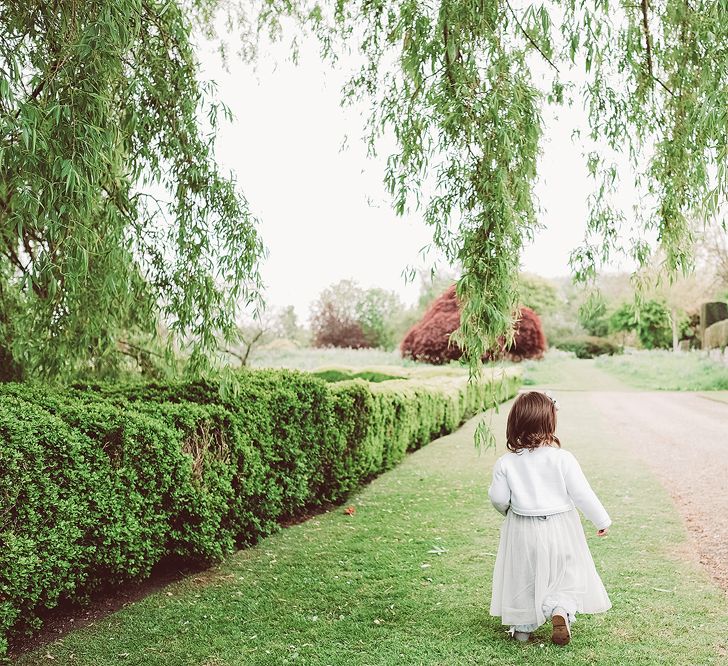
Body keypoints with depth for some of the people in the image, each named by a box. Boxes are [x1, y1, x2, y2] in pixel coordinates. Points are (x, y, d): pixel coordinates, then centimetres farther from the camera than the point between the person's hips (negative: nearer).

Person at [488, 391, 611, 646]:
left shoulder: (505, 463, -12)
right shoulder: (562, 458, -15)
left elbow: (499, 498, -6)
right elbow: (582, 493, -11)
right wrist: (601, 520, 4)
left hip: (522, 531, 1)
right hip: (559, 528, -1)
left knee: (523, 577, 18)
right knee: (566, 576, 16)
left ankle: (522, 627, 26)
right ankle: (560, 610, -7)